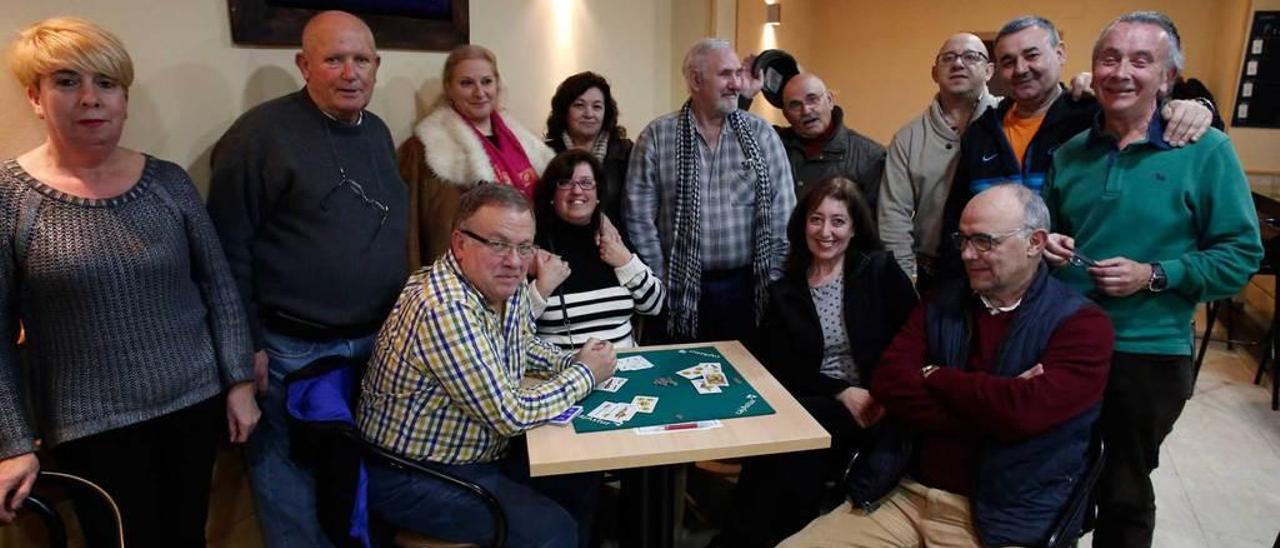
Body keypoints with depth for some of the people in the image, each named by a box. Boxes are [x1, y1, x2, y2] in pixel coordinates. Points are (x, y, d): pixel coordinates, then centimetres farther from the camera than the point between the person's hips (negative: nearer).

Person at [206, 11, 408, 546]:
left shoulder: (378, 132, 8)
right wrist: (246, 345, -14)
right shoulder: (261, 132, -13)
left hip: (378, 342, 6)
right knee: (292, 487, 11)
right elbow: (228, 249, -13)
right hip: (292, 351, -6)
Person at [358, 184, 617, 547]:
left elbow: (525, 344, 17)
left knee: (582, 479, 8)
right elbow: (510, 413, -28)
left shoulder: (506, 285, -4)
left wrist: (572, 362, -3)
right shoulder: (445, 309, -31)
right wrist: (585, 374, -14)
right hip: (411, 478, -8)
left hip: (476, 453, 9)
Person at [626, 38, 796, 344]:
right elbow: (639, 216, -3)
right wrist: (660, 280, -4)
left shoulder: (761, 134, 2)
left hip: (748, 286, 2)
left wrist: (775, 278, -1)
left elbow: (783, 212, 2)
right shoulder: (656, 137, -2)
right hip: (682, 292, -1)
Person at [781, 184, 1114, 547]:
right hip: (902, 495, 4)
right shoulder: (942, 301, 10)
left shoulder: (1081, 324, -3)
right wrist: (994, 401, -14)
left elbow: (1023, 411, -20)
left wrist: (934, 378, -6)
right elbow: (888, 383, -4)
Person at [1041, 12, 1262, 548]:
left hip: (1148, 353, -3)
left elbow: (1241, 255, -9)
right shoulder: (1068, 153, 4)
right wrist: (1045, 246, -6)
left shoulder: (1205, 151, -8)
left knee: (1125, 493, 17)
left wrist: (1153, 276, -21)